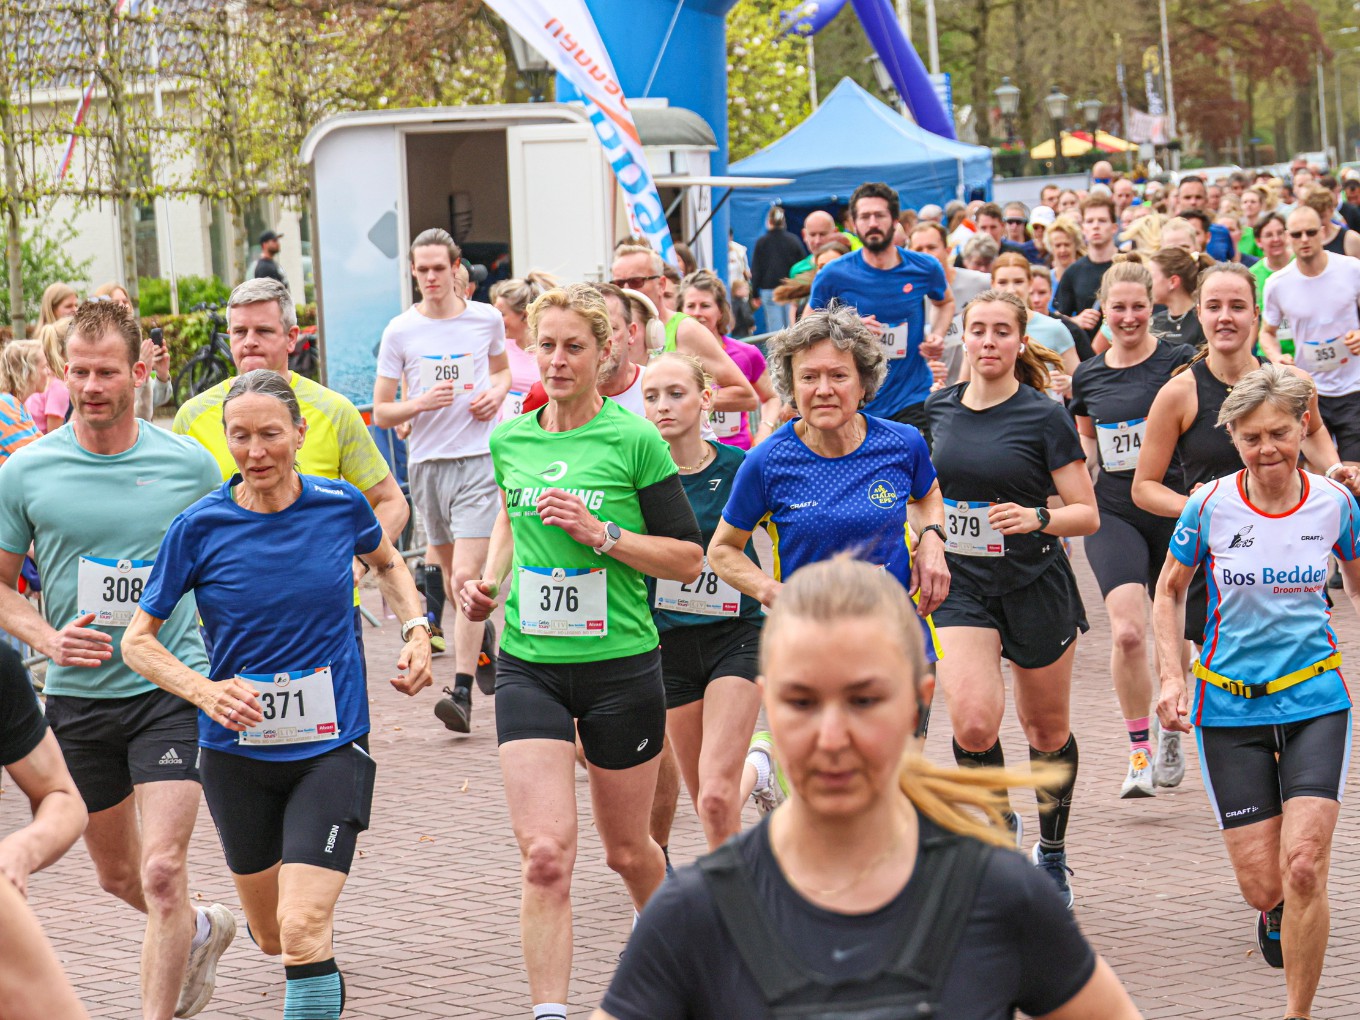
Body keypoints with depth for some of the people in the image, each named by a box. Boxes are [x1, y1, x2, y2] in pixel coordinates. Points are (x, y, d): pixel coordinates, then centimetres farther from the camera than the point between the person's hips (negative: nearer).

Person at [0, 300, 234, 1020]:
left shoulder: (190, 464, -3)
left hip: (172, 689, -2)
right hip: (78, 696, 3)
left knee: (162, 871, -15)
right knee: (116, 875, 17)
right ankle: (200, 931, 47)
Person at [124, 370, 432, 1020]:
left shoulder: (342, 506, -5)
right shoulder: (199, 528, -10)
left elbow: (387, 563, 19)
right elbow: (137, 640, -4)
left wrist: (416, 630, 2)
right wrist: (205, 690, -21)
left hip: (331, 747, -1)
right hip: (237, 752, 1)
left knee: (303, 930, -19)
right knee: (272, 936, 17)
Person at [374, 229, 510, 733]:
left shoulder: (487, 320, 2)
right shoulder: (400, 332, 0)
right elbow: (380, 412, 2)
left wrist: (497, 393, 1)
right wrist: (422, 403, -17)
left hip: (478, 459, -2)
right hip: (426, 461, 2)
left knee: (466, 577, -13)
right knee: (449, 571, 16)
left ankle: (462, 691, -16)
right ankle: (484, 637, 46)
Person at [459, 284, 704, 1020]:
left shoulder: (634, 441, -8)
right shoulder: (510, 440, 5)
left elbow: (688, 559, -6)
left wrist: (602, 533, -17)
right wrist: (491, 580, 9)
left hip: (619, 664, -2)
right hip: (529, 667, 2)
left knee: (626, 849, 14)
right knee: (544, 852, -13)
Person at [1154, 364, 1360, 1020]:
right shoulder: (1210, 508, -8)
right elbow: (1170, 592, 8)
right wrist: (1171, 676, -3)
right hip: (1229, 708, 0)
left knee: (1303, 866, -16)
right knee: (1262, 885, 1)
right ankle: (1275, 914, 40)